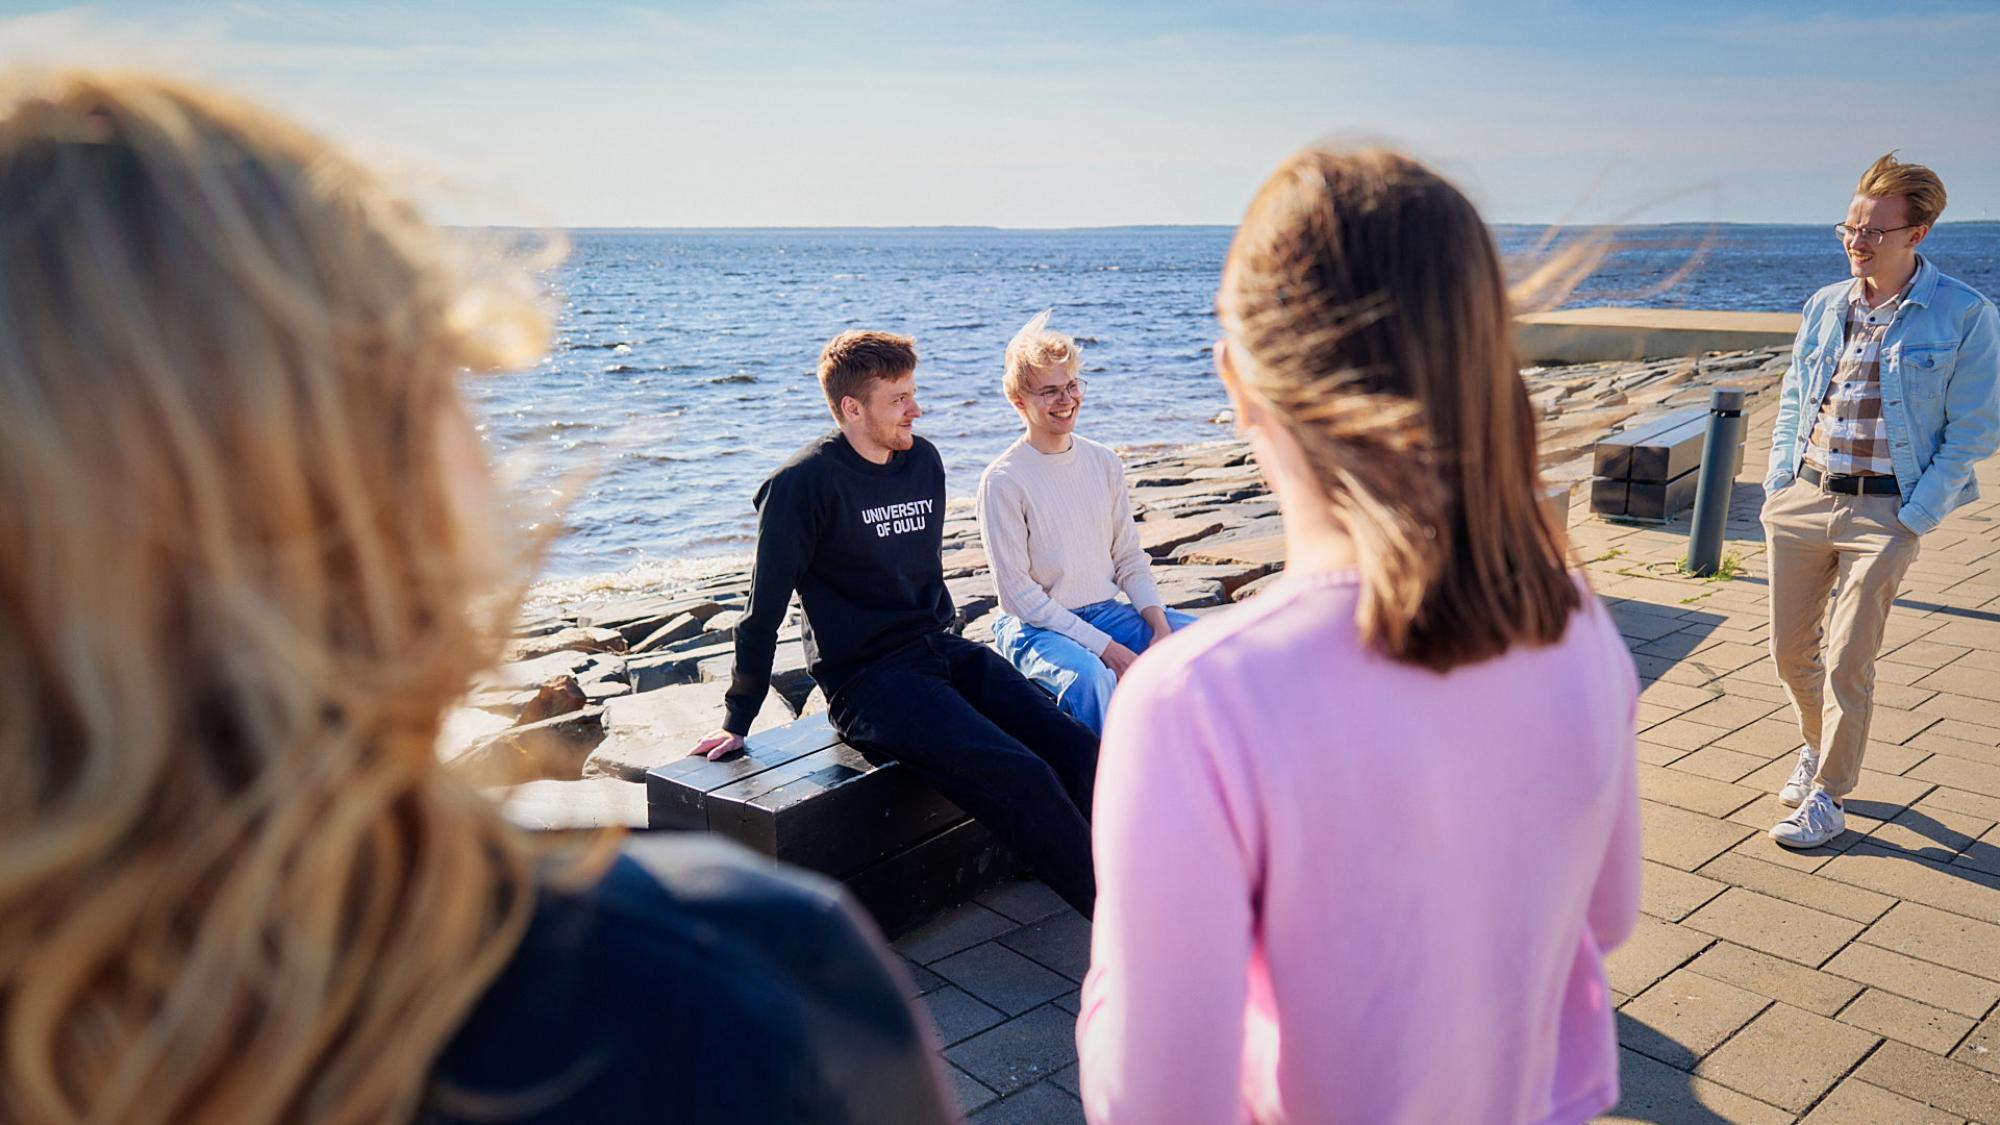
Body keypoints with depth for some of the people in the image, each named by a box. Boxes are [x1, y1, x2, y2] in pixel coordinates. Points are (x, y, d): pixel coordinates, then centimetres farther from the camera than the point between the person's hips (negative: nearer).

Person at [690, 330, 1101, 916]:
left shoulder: (923, 460, 10)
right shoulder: (804, 483, -10)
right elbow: (764, 610, -5)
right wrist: (737, 722, -1)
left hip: (938, 652, 7)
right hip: (865, 680, -7)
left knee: (1076, 748, -16)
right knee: (1019, 778, -25)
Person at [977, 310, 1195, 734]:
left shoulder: (1104, 463, 6)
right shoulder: (1004, 481, -12)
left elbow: (1130, 558, 11)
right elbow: (1017, 592, -14)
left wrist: (1160, 624, -8)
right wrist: (1104, 646, -18)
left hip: (1106, 610, 6)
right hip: (1034, 625, -6)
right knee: (1091, 678, -38)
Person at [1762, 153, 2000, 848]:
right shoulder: (1825, 306, 7)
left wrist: (1916, 516, -12)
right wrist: (1779, 479, 7)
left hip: (1883, 511, -5)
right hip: (1800, 500, 5)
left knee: (1847, 665, -3)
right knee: (1790, 652, 12)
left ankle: (1828, 799, 12)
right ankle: (1817, 747, 39)